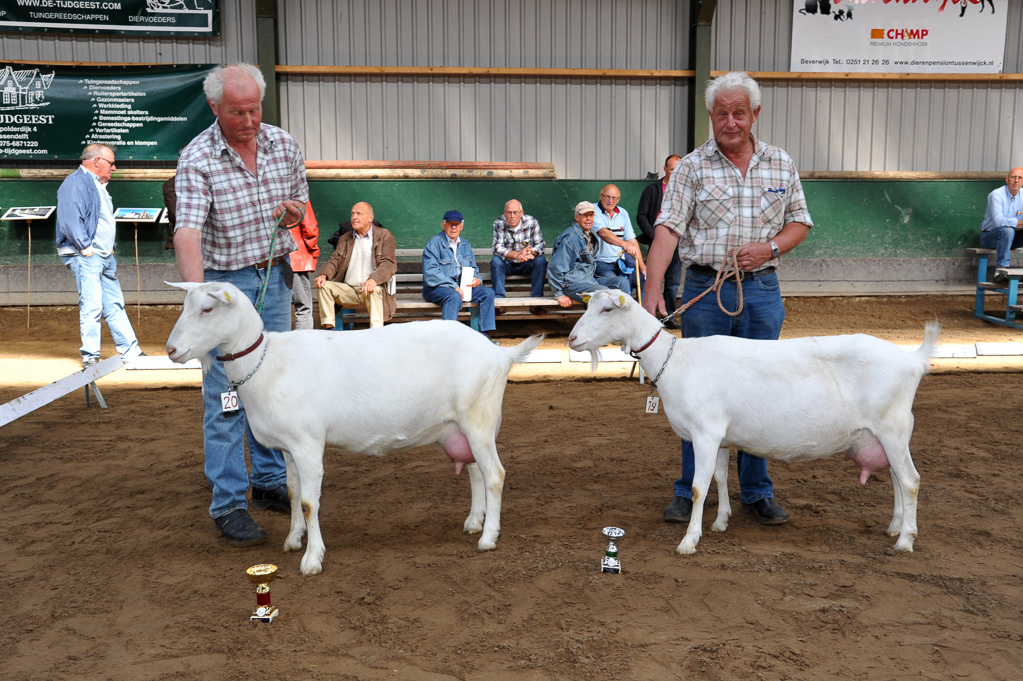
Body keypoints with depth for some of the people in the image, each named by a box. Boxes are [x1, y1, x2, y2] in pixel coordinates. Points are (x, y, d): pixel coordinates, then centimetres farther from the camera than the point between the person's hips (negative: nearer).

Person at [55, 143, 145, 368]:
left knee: (114, 304, 10)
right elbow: (70, 220, -20)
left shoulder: (98, 185, 21)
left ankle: (130, 351, 14)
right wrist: (86, 248, -19)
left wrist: (110, 248, 17)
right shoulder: (76, 182, -10)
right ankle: (90, 356, -3)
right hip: (85, 257, -10)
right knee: (91, 305, -9)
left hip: (105, 256, 10)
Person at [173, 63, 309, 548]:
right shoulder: (197, 158, -17)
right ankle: (228, 504, 3)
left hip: (274, 276, 5)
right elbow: (187, 231, -29)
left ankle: (271, 482, 26)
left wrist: (293, 214, -11)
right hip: (224, 281, -5)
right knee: (226, 394, -4)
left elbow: (300, 203, 14)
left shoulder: (283, 145, -1)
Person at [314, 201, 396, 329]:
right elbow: (334, 261, 14)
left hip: (372, 288, -4)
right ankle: (328, 327, -19)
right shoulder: (344, 239, 21)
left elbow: (389, 264, -9)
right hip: (348, 290, 5)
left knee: (374, 290, -37)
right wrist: (324, 275, -11)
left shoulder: (384, 235, 4)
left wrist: (373, 279, -29)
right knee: (324, 285, -18)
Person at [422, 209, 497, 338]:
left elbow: (473, 268, 22)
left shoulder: (465, 244, 18)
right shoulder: (434, 243, -5)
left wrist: (476, 279, -5)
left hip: (462, 286, 6)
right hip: (436, 288, -6)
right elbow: (431, 273, -15)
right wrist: (454, 287, -20)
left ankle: (484, 334, -15)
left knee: (488, 292, -13)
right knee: (454, 296, -38)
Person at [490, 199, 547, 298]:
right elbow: (498, 248, -21)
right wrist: (517, 255, -39)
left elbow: (540, 244, -12)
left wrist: (531, 253, -36)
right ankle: (498, 297, -30)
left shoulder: (532, 222, -11)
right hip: (508, 264, 0)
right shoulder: (499, 224, -13)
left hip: (527, 264, 0)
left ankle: (537, 297, -25)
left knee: (541, 260, -27)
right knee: (495, 260, -29)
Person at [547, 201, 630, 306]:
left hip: (590, 280, 9)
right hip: (572, 283, -9)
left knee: (622, 282, -6)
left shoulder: (591, 235, 14)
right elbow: (555, 268, -14)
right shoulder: (570, 238, -14)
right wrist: (560, 294, -13)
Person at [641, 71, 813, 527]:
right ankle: (690, 491, 17)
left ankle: (757, 492, 21)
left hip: (761, 290, 2)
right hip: (705, 289, -2)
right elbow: (668, 228, -12)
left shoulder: (781, 165, 7)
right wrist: (652, 288, -24)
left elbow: (800, 222, 13)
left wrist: (769, 247, -8)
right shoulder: (692, 167, -2)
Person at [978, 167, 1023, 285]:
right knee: (1007, 230, -35)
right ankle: (1000, 271, -37)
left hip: (1009, 236, 6)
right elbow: (999, 221, -29)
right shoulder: (997, 195, -16)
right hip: (989, 237, -6)